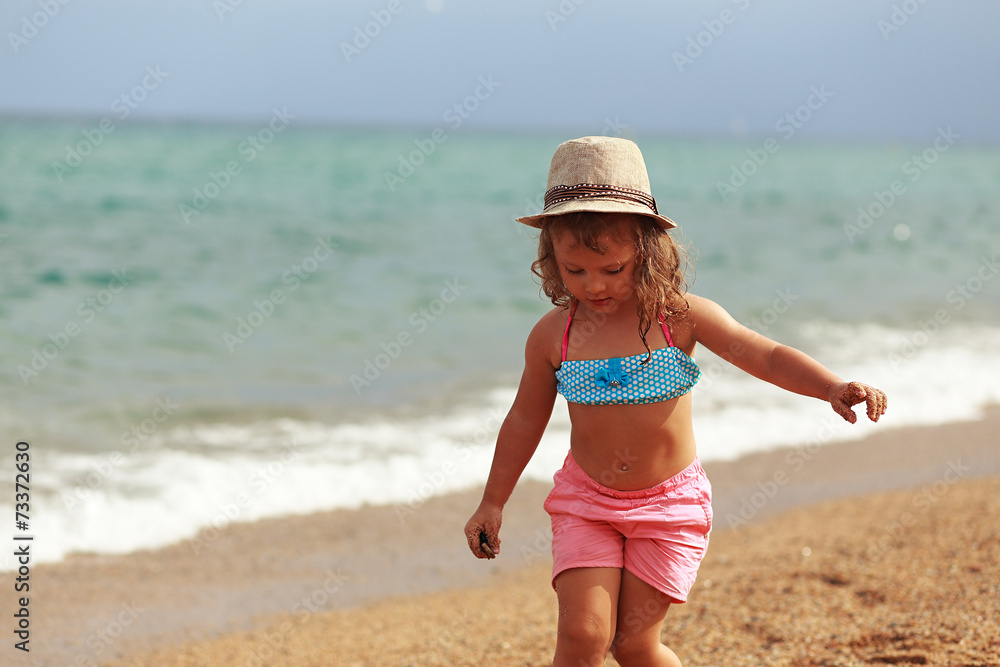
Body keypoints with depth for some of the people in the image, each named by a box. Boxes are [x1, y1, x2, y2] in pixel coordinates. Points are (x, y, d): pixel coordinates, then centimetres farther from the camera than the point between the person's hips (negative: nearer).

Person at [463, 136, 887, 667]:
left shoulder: (680, 317, -12)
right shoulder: (552, 336, -7)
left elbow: (766, 356, -16)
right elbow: (525, 420, 6)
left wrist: (833, 388, -33)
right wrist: (492, 503, 13)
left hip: (670, 503, -1)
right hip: (585, 501, 1)